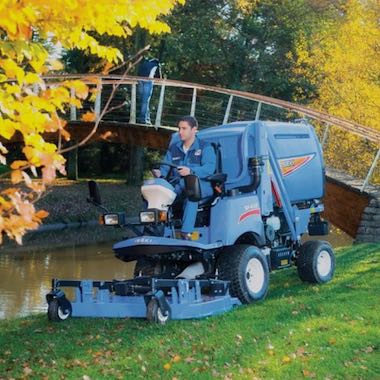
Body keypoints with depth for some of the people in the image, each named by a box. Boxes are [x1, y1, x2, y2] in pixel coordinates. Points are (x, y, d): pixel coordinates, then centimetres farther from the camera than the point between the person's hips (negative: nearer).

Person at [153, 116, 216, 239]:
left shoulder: (205, 148, 5)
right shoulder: (174, 148, 22)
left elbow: (209, 168, -13)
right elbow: (165, 167, 13)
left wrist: (191, 171, -30)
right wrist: (159, 173, -12)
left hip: (201, 184, -5)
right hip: (177, 185, 5)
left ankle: (186, 233, -50)